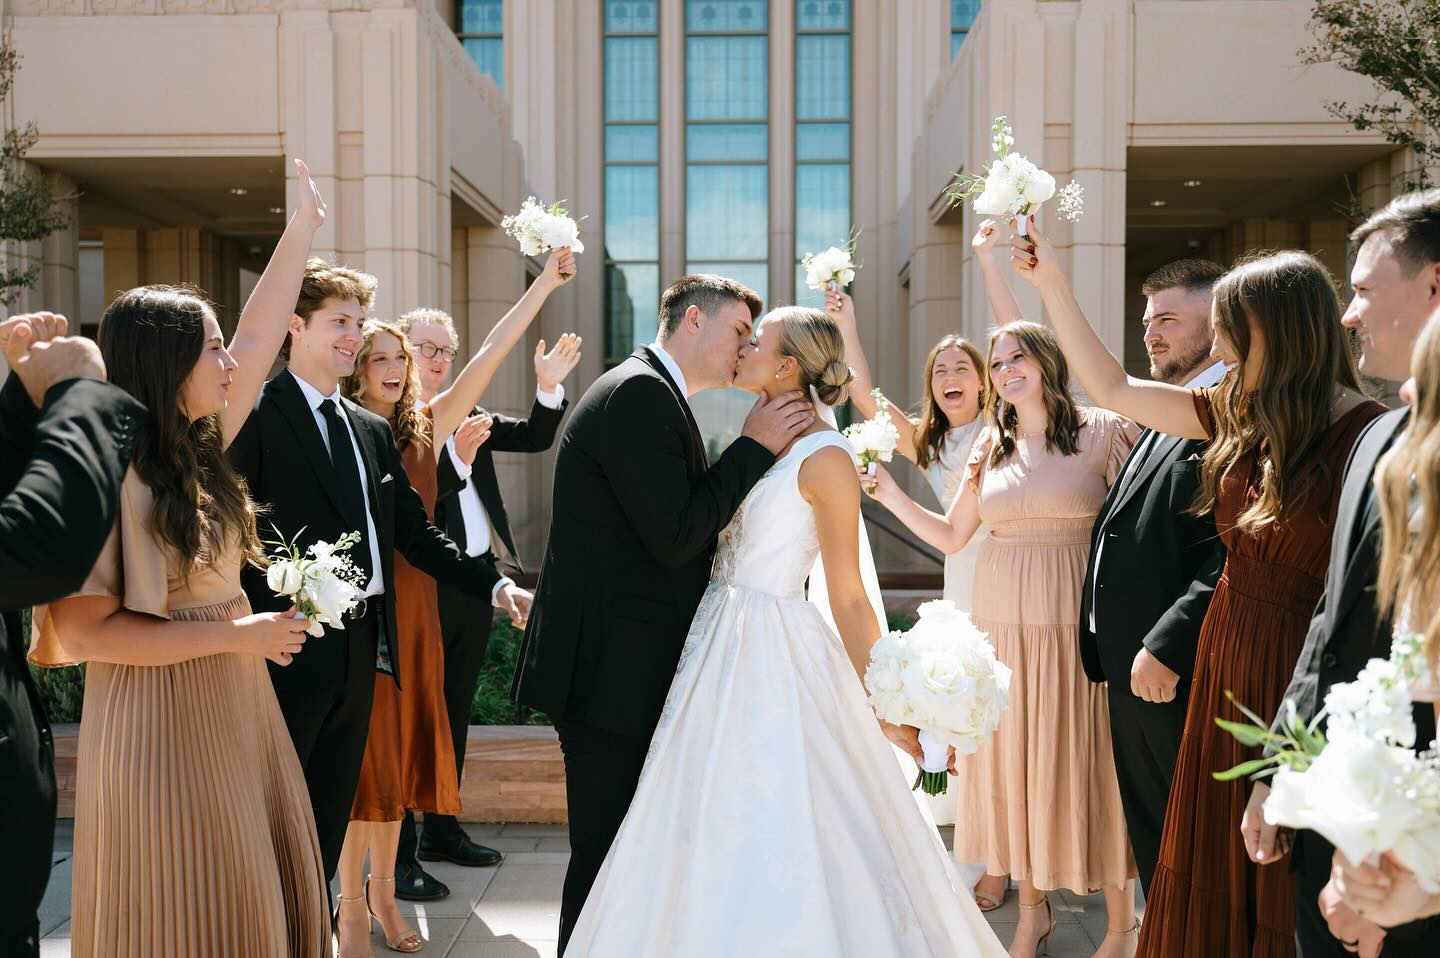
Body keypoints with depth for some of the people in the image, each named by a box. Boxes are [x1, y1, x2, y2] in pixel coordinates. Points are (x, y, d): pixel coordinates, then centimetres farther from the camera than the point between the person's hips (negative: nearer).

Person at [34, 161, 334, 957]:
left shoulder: (196, 446, 6)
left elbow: (257, 339, 14)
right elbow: (83, 630, -19)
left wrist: (304, 226, 19)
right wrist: (235, 634, -17)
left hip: (238, 711, 8)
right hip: (164, 727, -8)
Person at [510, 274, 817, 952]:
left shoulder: (650, 392, 18)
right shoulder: (639, 393, -16)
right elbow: (674, 538, -22)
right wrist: (755, 445, -14)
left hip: (629, 663, 11)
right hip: (611, 667, -11)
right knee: (605, 851, 2)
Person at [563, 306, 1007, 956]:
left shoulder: (824, 457, -12)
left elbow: (848, 599, -11)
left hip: (777, 661, -8)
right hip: (722, 652, 8)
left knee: (775, 838, 0)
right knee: (722, 838, 16)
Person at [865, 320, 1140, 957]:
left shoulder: (1103, 432, -3)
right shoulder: (991, 447, 10)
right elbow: (950, 537, 14)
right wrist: (891, 496, 2)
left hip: (1078, 626, -4)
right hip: (1003, 625, 4)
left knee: (1088, 763, 3)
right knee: (1014, 762, 10)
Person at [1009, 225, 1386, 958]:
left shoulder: (1366, 437, -18)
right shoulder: (1239, 417, 1)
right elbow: (1111, 388, 8)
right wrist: (1050, 282, 6)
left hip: (1303, 673, -6)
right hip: (1226, 657, 6)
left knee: (1284, 887, 11)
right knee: (1215, 860, 20)